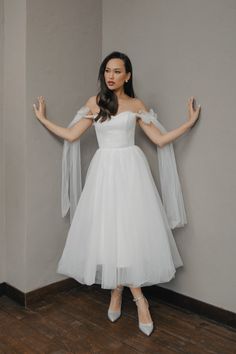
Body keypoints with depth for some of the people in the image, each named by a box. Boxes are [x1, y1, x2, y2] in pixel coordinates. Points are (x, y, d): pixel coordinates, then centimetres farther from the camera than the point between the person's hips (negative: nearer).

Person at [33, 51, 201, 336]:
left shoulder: (137, 105, 6)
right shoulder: (94, 103, 9)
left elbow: (160, 140, 5)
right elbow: (71, 135, 8)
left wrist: (189, 122, 3)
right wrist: (43, 119, 12)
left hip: (130, 168, -1)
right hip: (104, 170, 2)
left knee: (131, 228, -6)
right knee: (108, 230, 0)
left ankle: (117, 293, 9)